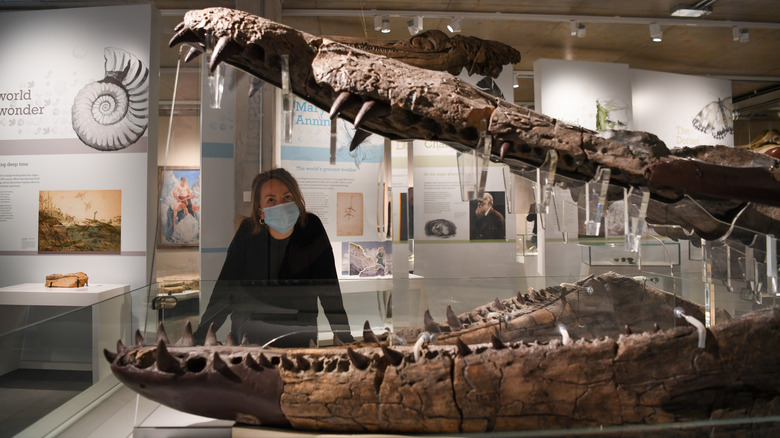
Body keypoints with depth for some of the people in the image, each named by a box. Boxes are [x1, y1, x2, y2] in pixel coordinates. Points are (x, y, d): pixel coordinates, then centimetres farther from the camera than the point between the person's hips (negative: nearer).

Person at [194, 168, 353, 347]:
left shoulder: (311, 228, -13)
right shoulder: (248, 232, -12)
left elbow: (329, 287, -11)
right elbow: (226, 287, -8)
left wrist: (345, 337, -14)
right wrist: (201, 336, -14)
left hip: (301, 329, -1)